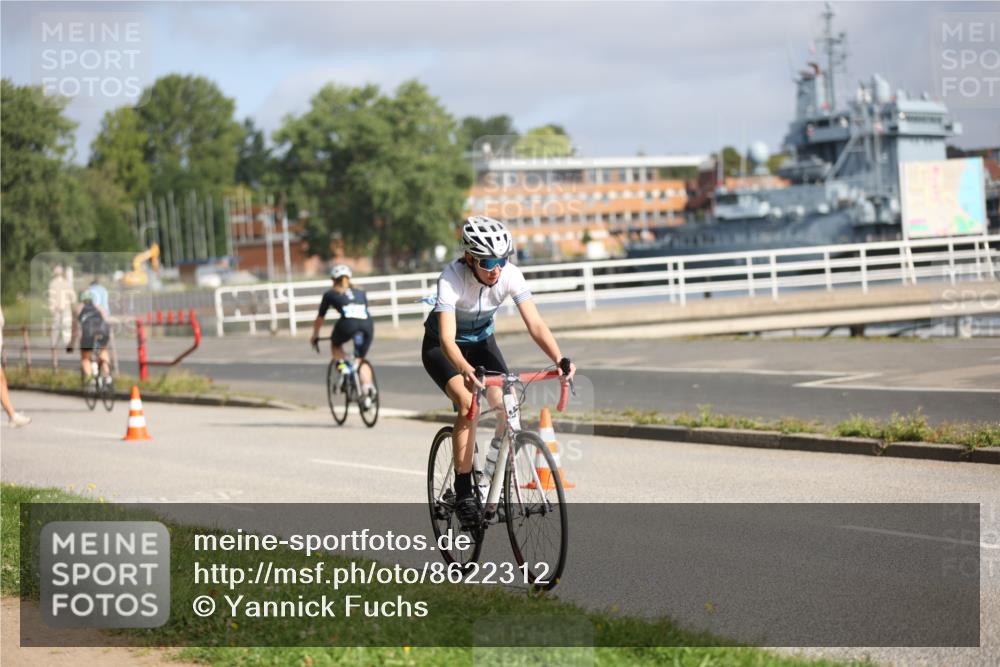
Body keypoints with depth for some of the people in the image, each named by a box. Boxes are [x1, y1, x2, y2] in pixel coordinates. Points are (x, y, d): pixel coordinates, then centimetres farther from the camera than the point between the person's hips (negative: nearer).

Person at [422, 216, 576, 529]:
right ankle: (463, 492, -19)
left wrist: (560, 359, -45)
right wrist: (465, 369, -62)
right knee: (467, 404, -28)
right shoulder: (452, 278, -34)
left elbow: (535, 324, -28)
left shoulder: (510, 275, -24)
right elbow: (447, 338, -43)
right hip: (441, 347, -4)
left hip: (482, 341, 4)